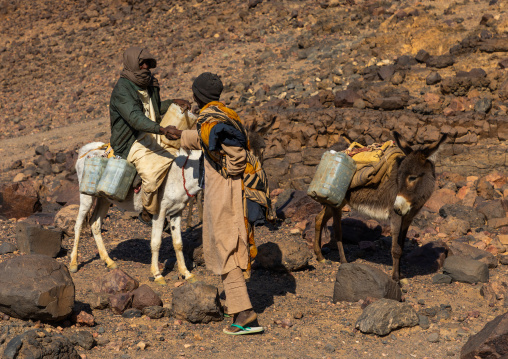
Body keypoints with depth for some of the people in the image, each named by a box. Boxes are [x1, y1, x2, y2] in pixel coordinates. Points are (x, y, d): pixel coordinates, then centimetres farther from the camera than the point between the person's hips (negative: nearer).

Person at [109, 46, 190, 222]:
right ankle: (148, 212, -5)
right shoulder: (122, 89, -18)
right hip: (133, 145, -9)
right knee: (151, 174, -30)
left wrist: (174, 102, 12)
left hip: (155, 141, 9)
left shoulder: (150, 83, 10)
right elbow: (135, 117, -33)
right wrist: (161, 129, -46)